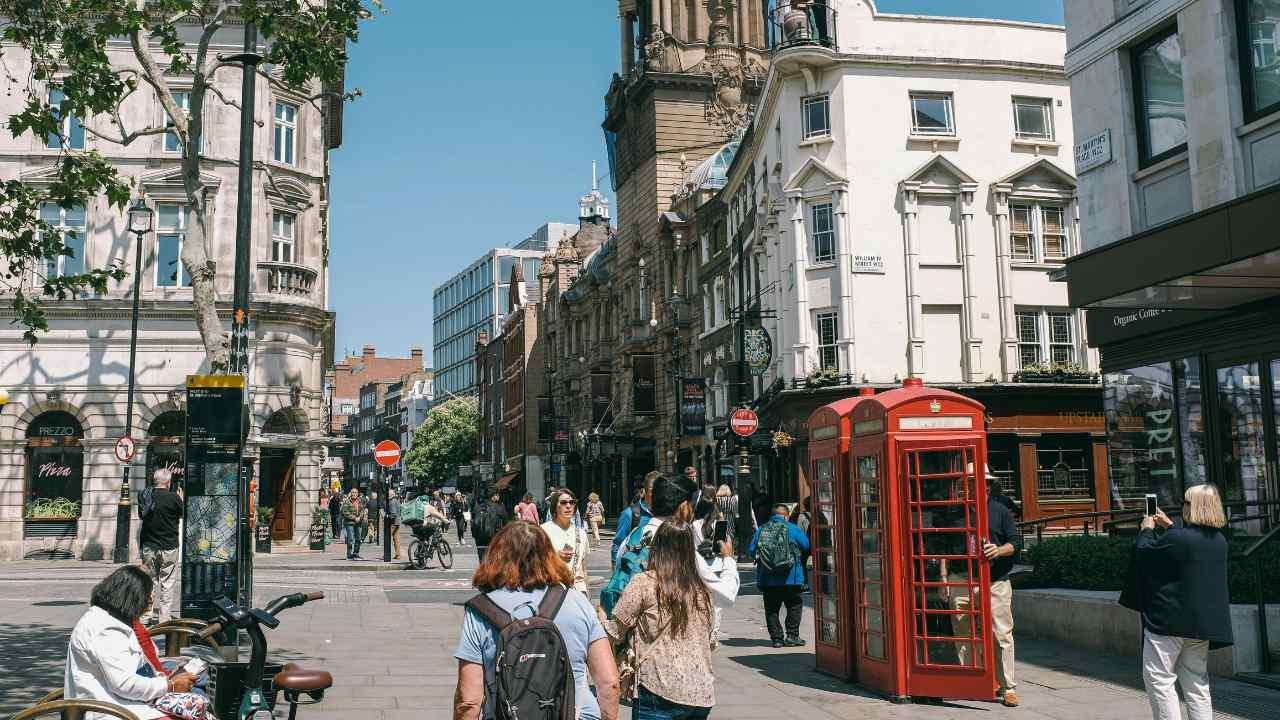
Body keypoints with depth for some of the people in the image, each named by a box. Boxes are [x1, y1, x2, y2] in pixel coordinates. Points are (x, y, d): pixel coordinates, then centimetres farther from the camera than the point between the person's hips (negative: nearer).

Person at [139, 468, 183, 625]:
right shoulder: (173, 497, -13)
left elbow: (141, 515, 9)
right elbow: (183, 515, 3)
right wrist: (181, 498, 17)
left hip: (149, 546, 3)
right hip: (168, 547, -3)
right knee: (167, 584, 3)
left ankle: (152, 616, 16)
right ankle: (165, 617, 4)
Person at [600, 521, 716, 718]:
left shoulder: (643, 583, -5)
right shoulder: (702, 590, 10)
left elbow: (615, 634, 0)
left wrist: (602, 618, 22)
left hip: (662, 691, -6)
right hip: (703, 695, 6)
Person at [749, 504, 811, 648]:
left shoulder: (760, 530, 2)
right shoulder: (791, 528, -6)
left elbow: (751, 551, 2)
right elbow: (806, 545, -3)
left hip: (767, 579, 2)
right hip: (790, 578, -2)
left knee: (771, 609, 10)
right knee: (794, 606, 11)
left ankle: (776, 638, 8)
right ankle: (792, 636, 7)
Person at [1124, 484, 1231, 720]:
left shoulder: (1176, 538, -19)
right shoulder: (1219, 540, 4)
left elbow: (1143, 552, -5)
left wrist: (1146, 529, 12)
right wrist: (1169, 526, 29)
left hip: (1169, 620, -7)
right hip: (1202, 623, 7)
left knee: (1159, 678, 0)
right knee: (1197, 683, 13)